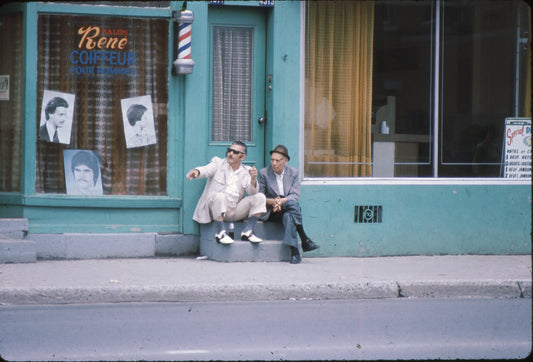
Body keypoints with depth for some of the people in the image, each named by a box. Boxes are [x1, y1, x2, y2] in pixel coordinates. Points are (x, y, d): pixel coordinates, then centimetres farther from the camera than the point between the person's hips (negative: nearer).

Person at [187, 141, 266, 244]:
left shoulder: (246, 171, 14)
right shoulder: (218, 163, 10)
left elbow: (252, 191, 0)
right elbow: (206, 170, -11)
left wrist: (253, 179, -22)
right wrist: (196, 171, -35)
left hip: (236, 211, 3)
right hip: (217, 210, -3)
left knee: (260, 197, -12)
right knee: (219, 196, -35)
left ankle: (247, 232, -14)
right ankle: (221, 233, -29)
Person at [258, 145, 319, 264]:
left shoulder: (293, 172, 9)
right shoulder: (263, 173, 5)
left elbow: (295, 195, -2)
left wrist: (282, 201, -23)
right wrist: (272, 201, -22)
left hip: (287, 210, 2)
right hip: (270, 212, -2)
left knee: (288, 216, -36)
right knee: (292, 204, -33)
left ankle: (294, 252, -42)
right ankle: (305, 241, -37)